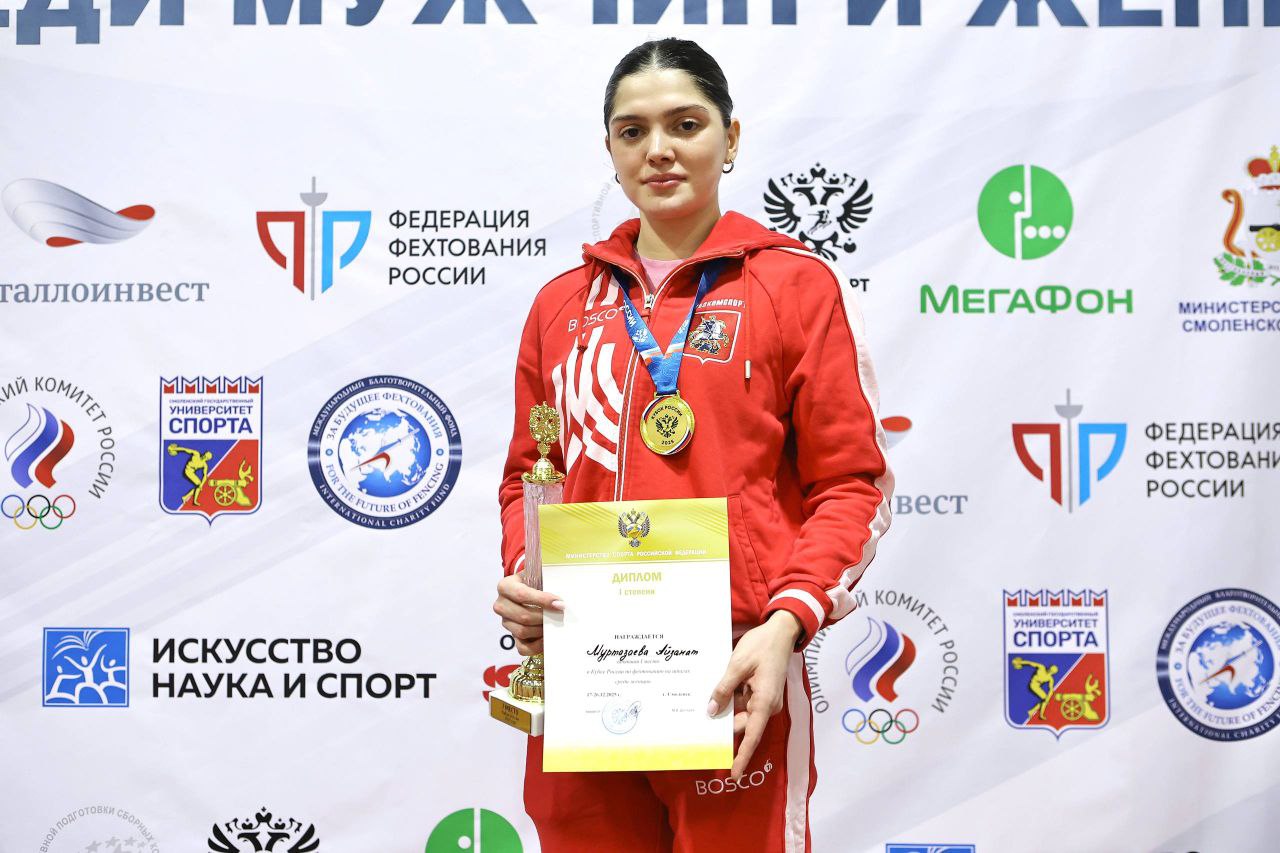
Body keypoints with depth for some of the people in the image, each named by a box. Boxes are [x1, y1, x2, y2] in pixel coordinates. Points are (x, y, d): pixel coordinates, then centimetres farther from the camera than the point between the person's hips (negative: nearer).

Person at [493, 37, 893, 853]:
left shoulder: (798, 283, 0)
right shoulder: (563, 302, 11)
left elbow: (852, 484, -3)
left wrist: (788, 621, -16)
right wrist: (523, 574, -1)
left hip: (733, 673, -3)